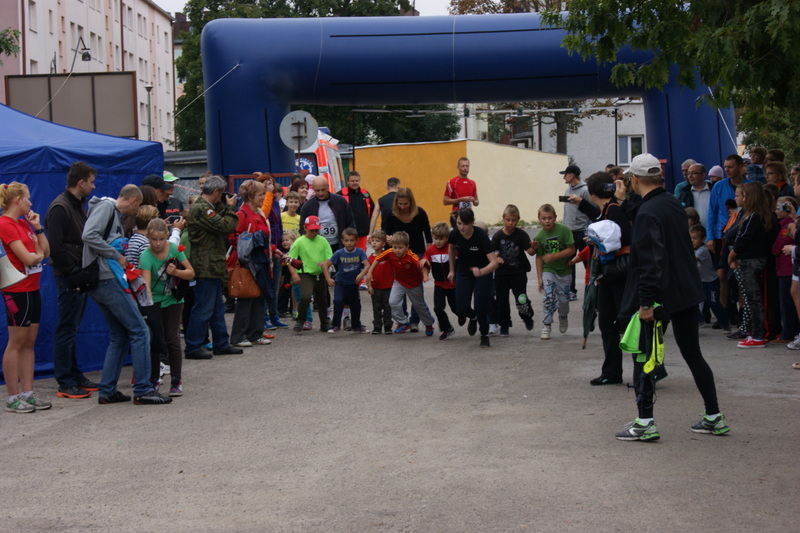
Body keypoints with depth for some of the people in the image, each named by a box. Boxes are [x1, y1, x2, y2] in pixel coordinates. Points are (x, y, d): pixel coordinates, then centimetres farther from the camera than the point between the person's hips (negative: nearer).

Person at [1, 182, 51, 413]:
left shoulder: (23, 223, 14)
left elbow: (46, 251, 11)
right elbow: (28, 258, -19)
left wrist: (37, 227, 3)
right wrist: (39, 253, 1)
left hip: (32, 289, 9)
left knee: (29, 343, 9)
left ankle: (27, 393, 13)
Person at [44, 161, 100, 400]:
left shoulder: (79, 205, 16)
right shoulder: (60, 208, -14)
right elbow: (55, 246, -20)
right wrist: (73, 272, -17)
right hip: (69, 278, -9)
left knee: (72, 329, 15)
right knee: (67, 330, -4)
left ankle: (75, 376, 21)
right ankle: (65, 383, 0)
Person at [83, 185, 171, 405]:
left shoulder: (115, 213, 21)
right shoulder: (106, 206, -6)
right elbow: (89, 236, -21)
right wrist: (117, 256, -15)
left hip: (103, 283, 10)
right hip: (107, 280, -10)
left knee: (120, 336, 15)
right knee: (140, 331, -7)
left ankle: (107, 391, 16)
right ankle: (143, 390, -5)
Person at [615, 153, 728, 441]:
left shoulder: (647, 213, -18)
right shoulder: (674, 204, 9)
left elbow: (651, 261, -24)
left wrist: (646, 301, -22)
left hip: (660, 294, -8)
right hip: (686, 291, 8)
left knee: (642, 356, 2)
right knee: (692, 354, 14)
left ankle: (645, 423, 1)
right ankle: (714, 417, 18)